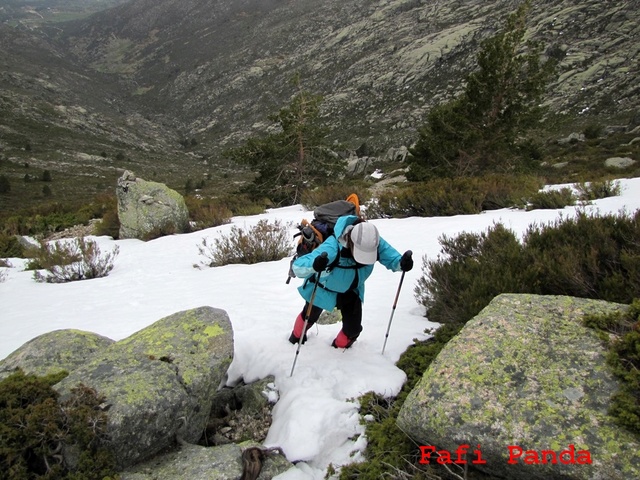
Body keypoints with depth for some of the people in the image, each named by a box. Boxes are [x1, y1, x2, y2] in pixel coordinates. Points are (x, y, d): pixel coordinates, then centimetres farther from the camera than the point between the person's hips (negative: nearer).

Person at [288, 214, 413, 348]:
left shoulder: (375, 243, -34)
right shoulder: (333, 248, -47)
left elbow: (391, 257, -20)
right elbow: (297, 267, -49)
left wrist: (401, 263, -44)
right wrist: (314, 266, -72)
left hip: (351, 291, 3)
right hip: (323, 287, -3)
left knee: (353, 328, 4)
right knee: (310, 316, 22)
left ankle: (340, 347, 39)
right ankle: (298, 335, 58)